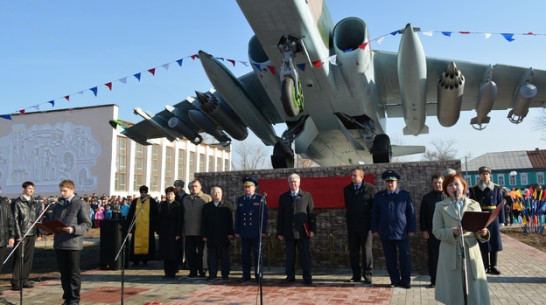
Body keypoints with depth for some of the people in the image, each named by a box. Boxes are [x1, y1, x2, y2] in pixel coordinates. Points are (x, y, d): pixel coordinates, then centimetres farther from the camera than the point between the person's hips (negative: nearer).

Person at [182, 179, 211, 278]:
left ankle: (202, 271, 12)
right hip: (188, 231, 4)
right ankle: (193, 271, 14)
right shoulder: (185, 199, 16)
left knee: (201, 252, 2)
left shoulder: (206, 198, 3)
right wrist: (183, 230, 11)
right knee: (189, 252, 5)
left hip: (201, 232, -4)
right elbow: (182, 215, 17)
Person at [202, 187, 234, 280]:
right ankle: (212, 273, 13)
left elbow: (231, 219, -1)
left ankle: (225, 274, 11)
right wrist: (204, 235, 2)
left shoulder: (228, 205, 4)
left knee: (225, 255, 3)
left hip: (224, 236, -2)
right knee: (212, 256, 5)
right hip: (211, 236, 2)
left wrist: (230, 233, -8)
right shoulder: (207, 207, 11)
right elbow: (203, 222, 9)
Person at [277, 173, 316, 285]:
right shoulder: (283, 197, 9)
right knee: (290, 255, 8)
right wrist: (279, 232, 5)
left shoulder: (307, 196, 5)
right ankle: (290, 276, 19)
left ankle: (307, 277, 7)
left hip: (302, 231, -2)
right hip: (288, 231, 2)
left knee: (305, 255, 0)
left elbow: (311, 214, 3)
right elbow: (280, 216, 10)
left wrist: (312, 229, -4)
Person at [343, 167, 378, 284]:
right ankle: (356, 275, 17)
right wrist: (348, 220, 13)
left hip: (365, 226, -4)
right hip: (352, 226, 4)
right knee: (353, 252, 7)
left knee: (367, 251, 1)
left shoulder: (371, 189, -3)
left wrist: (373, 225, -6)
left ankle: (367, 275, 11)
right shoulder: (347, 189, 11)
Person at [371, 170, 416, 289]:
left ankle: (405, 280, 15)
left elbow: (411, 213, 5)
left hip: (402, 232, -1)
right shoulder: (378, 196, 7)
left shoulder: (405, 195, 4)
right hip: (385, 233, 2)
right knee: (390, 258, 7)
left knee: (405, 257, 1)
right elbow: (374, 214, 9)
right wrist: (375, 230, 4)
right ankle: (395, 280, 18)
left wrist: (411, 229, 0)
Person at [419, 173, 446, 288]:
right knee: (433, 257, 5)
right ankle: (434, 280, 13)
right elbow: (422, 215, 7)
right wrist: (423, 230, 0)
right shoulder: (427, 197, 7)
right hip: (432, 232, 0)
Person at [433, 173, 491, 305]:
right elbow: (437, 231, -1)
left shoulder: (474, 204, 10)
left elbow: (479, 232, 8)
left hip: (471, 252, 1)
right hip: (451, 255, -1)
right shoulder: (441, 206, 5)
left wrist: (483, 233, -15)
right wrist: (453, 231, -19)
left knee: (475, 290, 3)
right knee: (454, 294, 3)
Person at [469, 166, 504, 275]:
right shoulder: (474, 189, 0)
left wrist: (501, 220, 2)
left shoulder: (497, 188, 5)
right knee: (483, 243, 3)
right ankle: (485, 266, 12)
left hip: (493, 218, 2)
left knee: (495, 241, 4)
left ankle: (493, 266, 15)